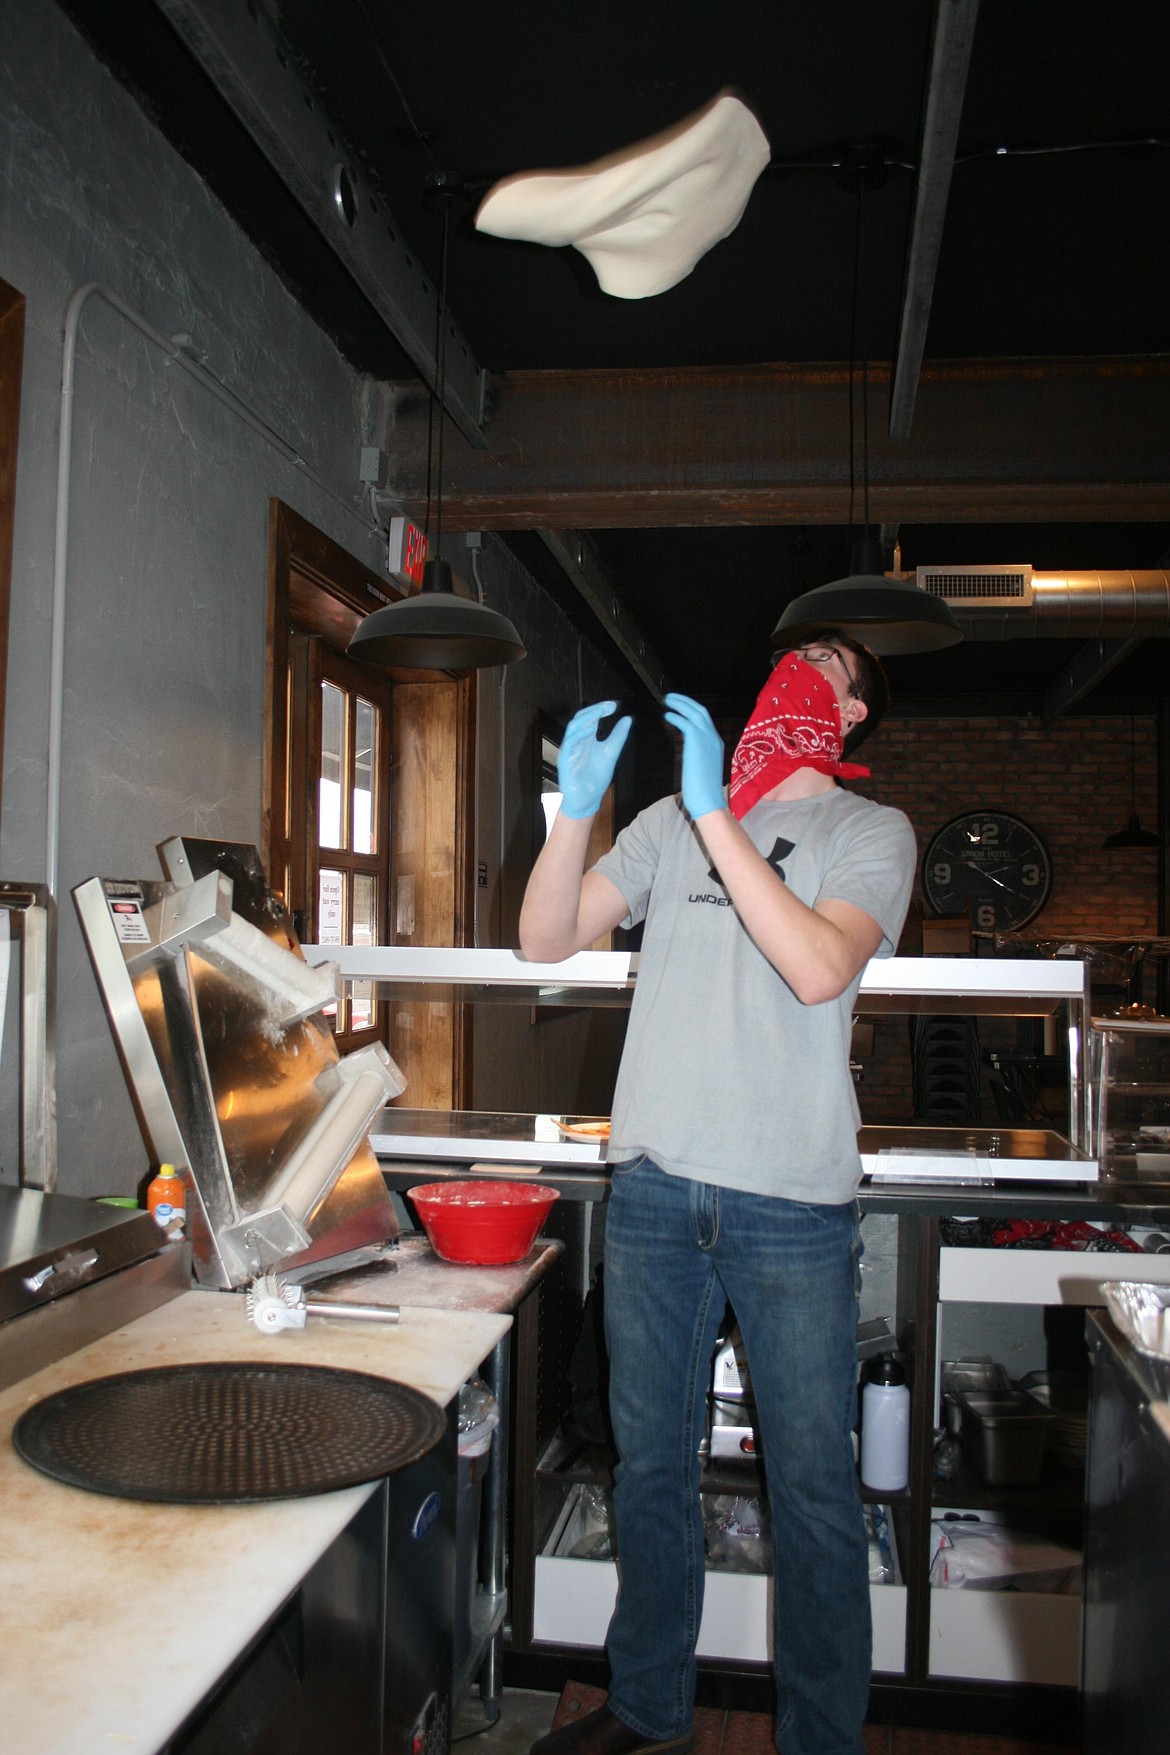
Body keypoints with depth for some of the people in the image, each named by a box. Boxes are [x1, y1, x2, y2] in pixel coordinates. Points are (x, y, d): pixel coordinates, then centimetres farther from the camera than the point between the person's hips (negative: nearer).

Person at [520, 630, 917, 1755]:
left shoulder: (871, 831, 4)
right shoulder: (671, 822, 14)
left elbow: (818, 968, -16)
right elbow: (547, 938, 6)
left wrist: (717, 813, -18)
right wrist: (577, 807, -9)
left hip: (791, 1202, -3)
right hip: (653, 1189, 4)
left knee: (812, 1484, 5)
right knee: (650, 1463, 15)